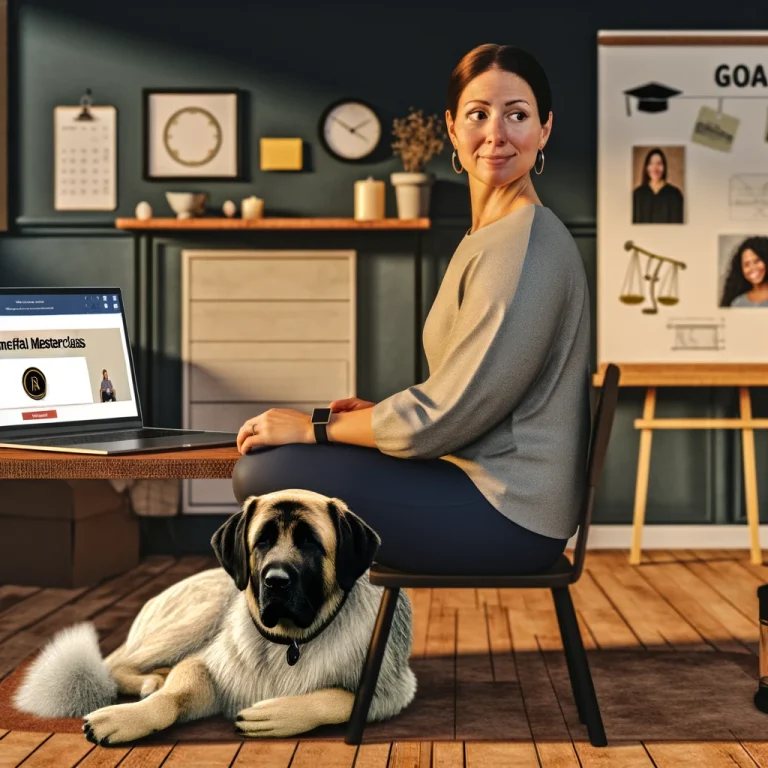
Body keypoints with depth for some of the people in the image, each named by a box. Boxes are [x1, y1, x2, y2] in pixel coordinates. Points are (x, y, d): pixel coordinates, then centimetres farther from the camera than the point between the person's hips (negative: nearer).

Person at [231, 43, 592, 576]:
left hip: (507, 512, -10)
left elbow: (448, 413, -18)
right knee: (263, 466, 12)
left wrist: (315, 427, -9)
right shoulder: (489, 237, 16)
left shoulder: (528, 243, -17)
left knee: (265, 474, -16)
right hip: (485, 483, 10)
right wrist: (376, 413, 7)